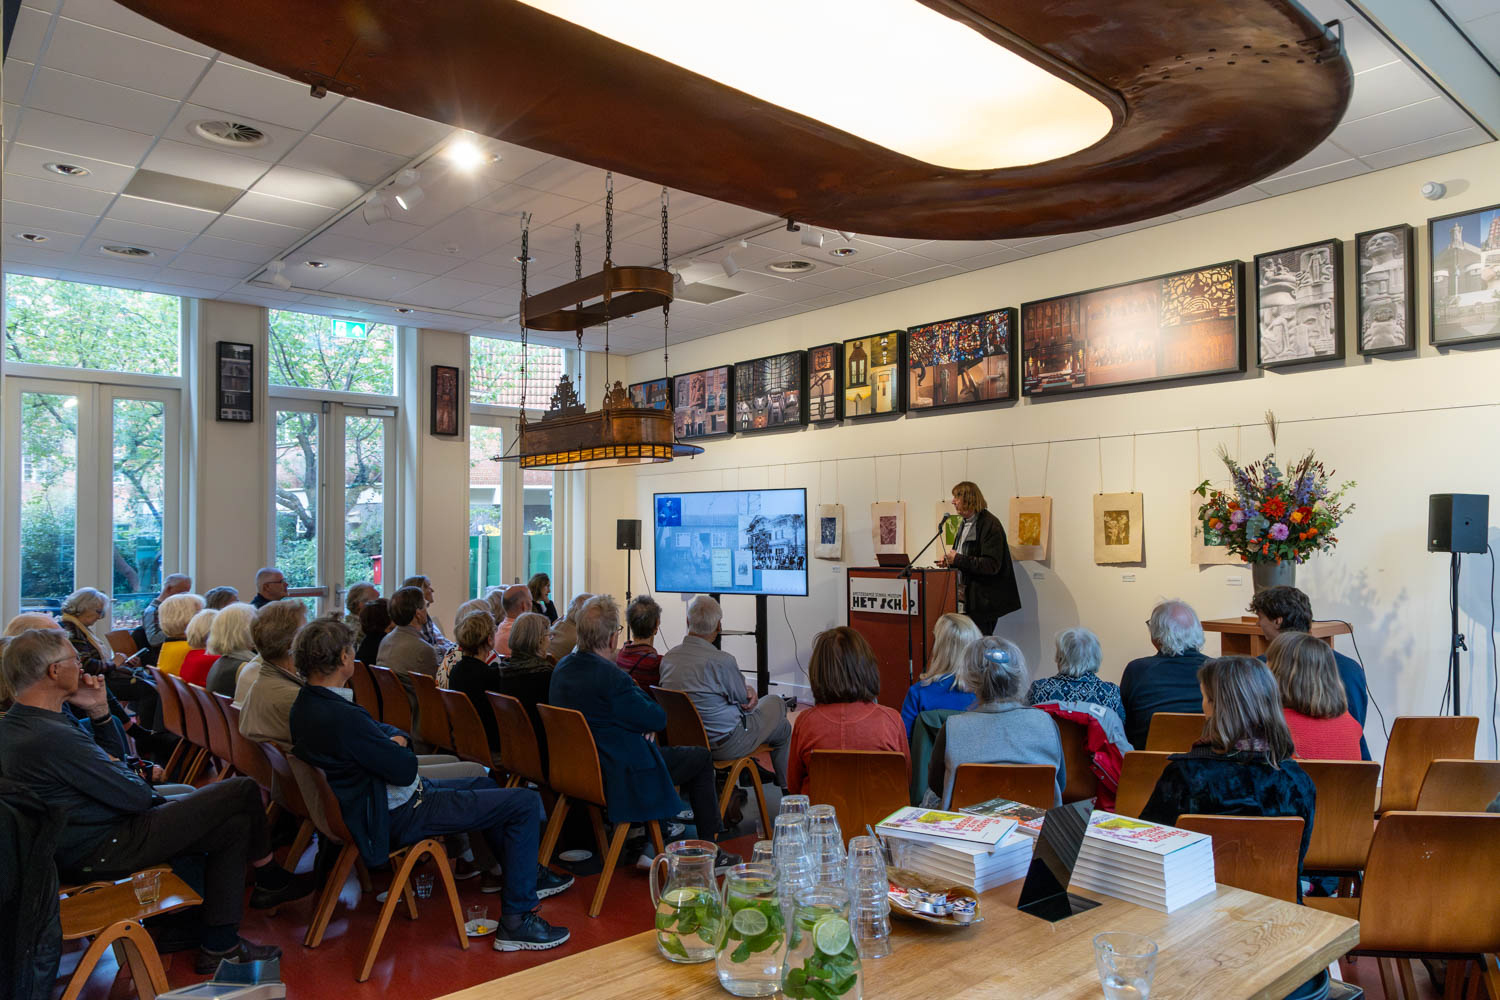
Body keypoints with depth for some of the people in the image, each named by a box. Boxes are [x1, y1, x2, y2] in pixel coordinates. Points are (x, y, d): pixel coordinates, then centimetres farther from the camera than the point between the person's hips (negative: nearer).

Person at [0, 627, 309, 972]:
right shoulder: (53, 737, -28)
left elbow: (113, 756, 15)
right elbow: (137, 797, -22)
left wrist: (98, 710, 1)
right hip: (100, 852, -11)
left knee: (234, 826, 12)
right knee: (242, 791, -9)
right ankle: (270, 880, 11)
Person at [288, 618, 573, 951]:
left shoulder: (306, 705, 3)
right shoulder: (340, 717, -30)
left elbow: (385, 730, 11)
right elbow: (405, 770, -23)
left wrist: (396, 739, -10)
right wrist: (400, 748, -2)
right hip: (399, 815, -11)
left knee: (485, 784, 28)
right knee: (526, 802, -10)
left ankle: (528, 875, 39)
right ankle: (516, 921, -4)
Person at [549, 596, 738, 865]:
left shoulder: (562, 667, 0)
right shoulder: (611, 677, -29)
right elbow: (659, 719, -17)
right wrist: (635, 688, -4)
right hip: (621, 775, -9)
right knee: (701, 759, 8)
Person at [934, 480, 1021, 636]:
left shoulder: (989, 524, -14)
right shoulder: (966, 523, 16)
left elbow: (991, 565, -22)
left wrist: (958, 559, -19)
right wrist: (950, 560, 7)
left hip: (982, 602, -9)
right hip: (966, 600, 9)